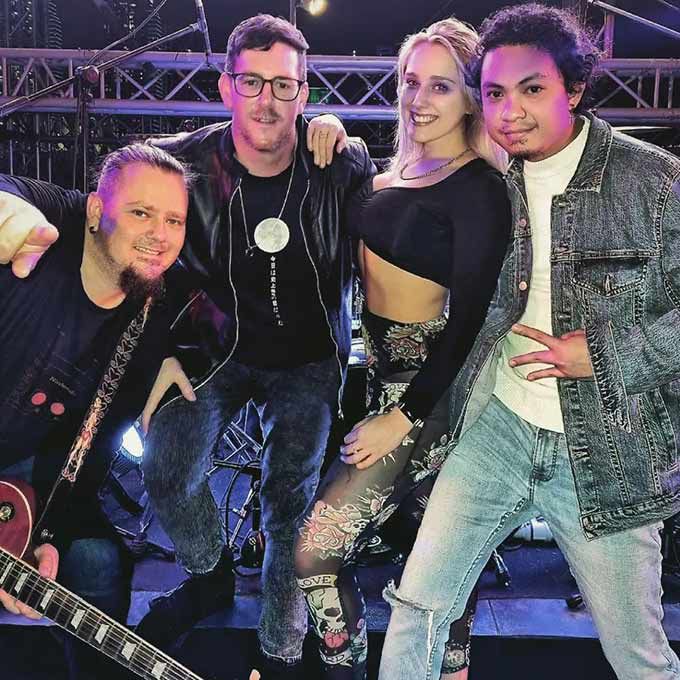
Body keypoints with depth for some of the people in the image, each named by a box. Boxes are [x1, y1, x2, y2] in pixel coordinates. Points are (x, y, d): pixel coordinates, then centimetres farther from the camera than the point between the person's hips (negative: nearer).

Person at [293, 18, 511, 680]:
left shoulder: (480, 190, -14)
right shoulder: (394, 171, 9)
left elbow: (469, 319, -18)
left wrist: (403, 416, -19)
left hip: (427, 385, -7)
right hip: (379, 368, 8)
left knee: (317, 550, -8)